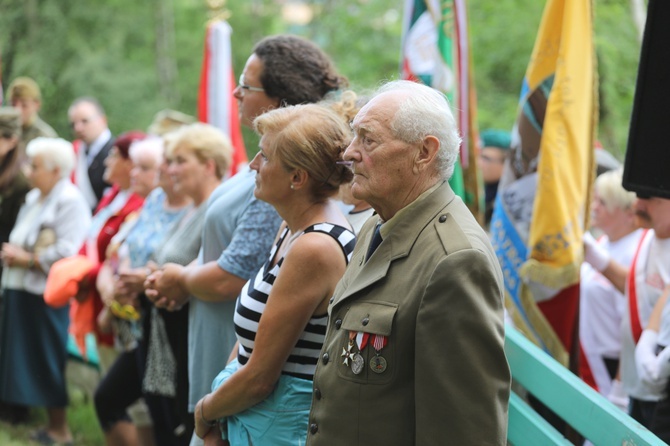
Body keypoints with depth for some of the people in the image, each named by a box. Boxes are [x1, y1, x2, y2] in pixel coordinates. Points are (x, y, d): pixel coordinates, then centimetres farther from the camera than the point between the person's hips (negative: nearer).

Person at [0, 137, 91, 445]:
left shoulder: (70, 201, -12)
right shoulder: (34, 198, 17)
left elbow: (66, 251, -21)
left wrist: (27, 259, -15)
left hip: (46, 294, -9)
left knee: (48, 361, -2)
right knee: (30, 361, 11)